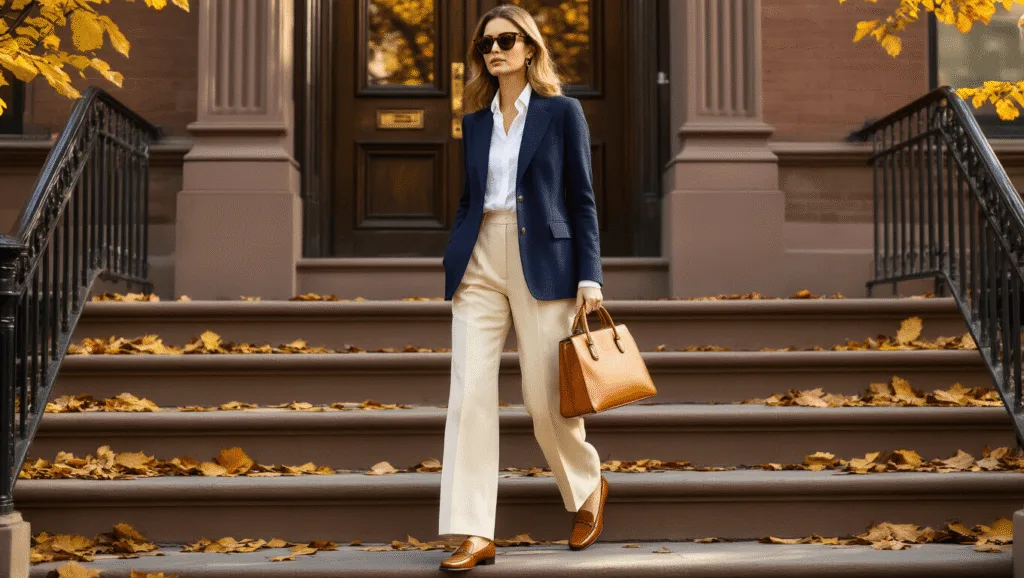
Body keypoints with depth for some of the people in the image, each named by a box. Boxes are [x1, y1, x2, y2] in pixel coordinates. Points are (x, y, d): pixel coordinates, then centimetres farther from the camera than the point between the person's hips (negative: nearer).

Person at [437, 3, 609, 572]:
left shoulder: (562, 112, 2)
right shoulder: (474, 119, 13)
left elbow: (581, 199, 1)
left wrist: (589, 276, -5)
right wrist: (453, 264, 13)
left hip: (542, 263, -3)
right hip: (479, 263, 3)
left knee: (545, 398, 2)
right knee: (469, 394, -7)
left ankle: (589, 488, 32)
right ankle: (474, 534, -4)